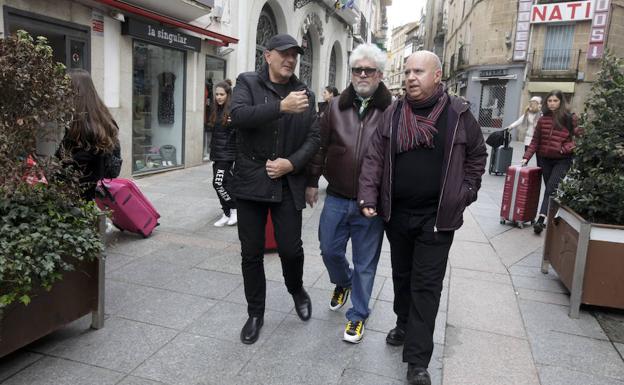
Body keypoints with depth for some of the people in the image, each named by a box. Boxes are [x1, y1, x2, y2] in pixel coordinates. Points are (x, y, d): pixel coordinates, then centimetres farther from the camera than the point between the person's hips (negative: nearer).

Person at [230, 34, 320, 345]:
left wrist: (291, 163, -12)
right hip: (251, 181, -1)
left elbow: (314, 138, 5)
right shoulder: (247, 83, 1)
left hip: (288, 185, 1)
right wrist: (282, 106, -27)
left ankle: (296, 289, 36)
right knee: (251, 253, 7)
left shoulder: (305, 94, 9)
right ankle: (255, 313, 26)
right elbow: (238, 115, -18)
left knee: (291, 248, 2)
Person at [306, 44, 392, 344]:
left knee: (365, 263, 9)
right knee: (330, 250, 15)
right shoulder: (336, 107, 4)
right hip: (336, 198, 3)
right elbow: (321, 146, 8)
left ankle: (358, 315, 29)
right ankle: (343, 282, 47)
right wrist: (312, 182, 8)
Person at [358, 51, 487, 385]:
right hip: (396, 214, 3)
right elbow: (374, 158, -1)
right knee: (401, 276, 18)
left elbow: (477, 156, 7)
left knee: (426, 286, 0)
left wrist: (464, 195, 2)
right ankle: (405, 326, 41)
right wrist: (368, 198, -10)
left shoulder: (458, 114, -4)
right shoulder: (393, 114, 1)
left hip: (437, 216, -3)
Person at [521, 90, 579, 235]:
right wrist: (526, 157, -2)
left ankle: (541, 219, -21)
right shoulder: (542, 119, 5)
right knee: (549, 188, 10)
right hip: (545, 159, 4)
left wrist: (566, 148, -16)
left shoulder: (570, 118, -4)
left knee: (551, 188, -15)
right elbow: (535, 141, 7)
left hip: (562, 160, -4)